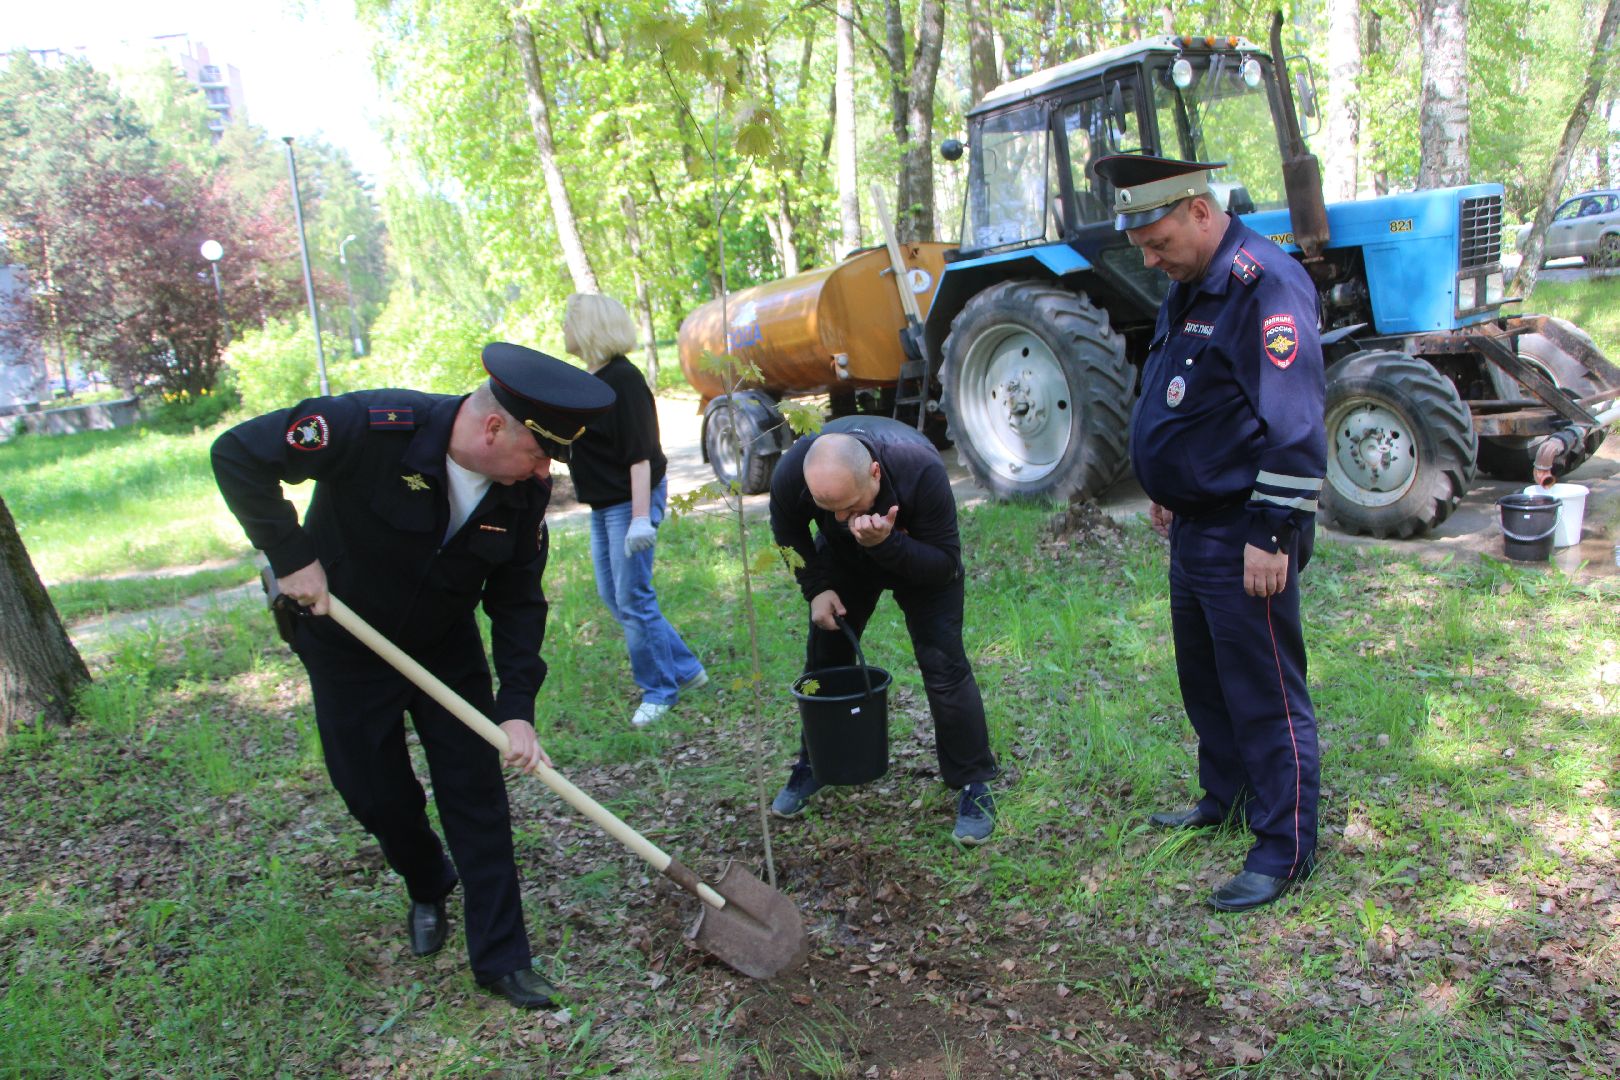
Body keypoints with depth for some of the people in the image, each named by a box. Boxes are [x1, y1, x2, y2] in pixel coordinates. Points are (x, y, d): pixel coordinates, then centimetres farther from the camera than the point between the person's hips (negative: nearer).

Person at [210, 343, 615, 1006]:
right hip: (347, 647, -2)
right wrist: (291, 555, -26)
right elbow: (238, 455, -24)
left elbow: (518, 601, -10)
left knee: (478, 796, -1)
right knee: (377, 796, 11)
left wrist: (517, 707, -18)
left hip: (447, 649, 3)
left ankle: (501, 959, 12)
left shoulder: (526, 488, -18)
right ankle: (428, 889, 43)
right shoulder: (375, 427, -32)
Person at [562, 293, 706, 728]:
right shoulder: (595, 378, 10)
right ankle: (685, 669, 23)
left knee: (633, 599, -4)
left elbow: (640, 454, -22)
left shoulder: (623, 379, -17)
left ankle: (659, 690, 12)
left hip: (630, 501, -10)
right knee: (612, 595, 14)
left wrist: (641, 517, -26)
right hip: (603, 505, 10)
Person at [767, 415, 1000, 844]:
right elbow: (789, 536, -8)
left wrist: (888, 543, -47)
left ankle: (974, 783, 4)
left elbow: (946, 566, -32)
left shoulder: (921, 470, -42)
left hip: (919, 555, -3)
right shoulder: (790, 474, -33)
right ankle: (813, 765, 26)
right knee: (824, 657, 5)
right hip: (843, 557, 3)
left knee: (943, 664, -11)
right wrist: (817, 587, -17)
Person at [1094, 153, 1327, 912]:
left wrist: (1273, 534, -23)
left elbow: (1295, 426, -24)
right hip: (1194, 528, 10)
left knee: (1264, 694, 1)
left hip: (1243, 540, -10)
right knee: (1204, 677, 21)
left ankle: (1285, 850, 15)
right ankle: (1225, 798, 40)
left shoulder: (1264, 284, -20)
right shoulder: (1189, 285, 11)